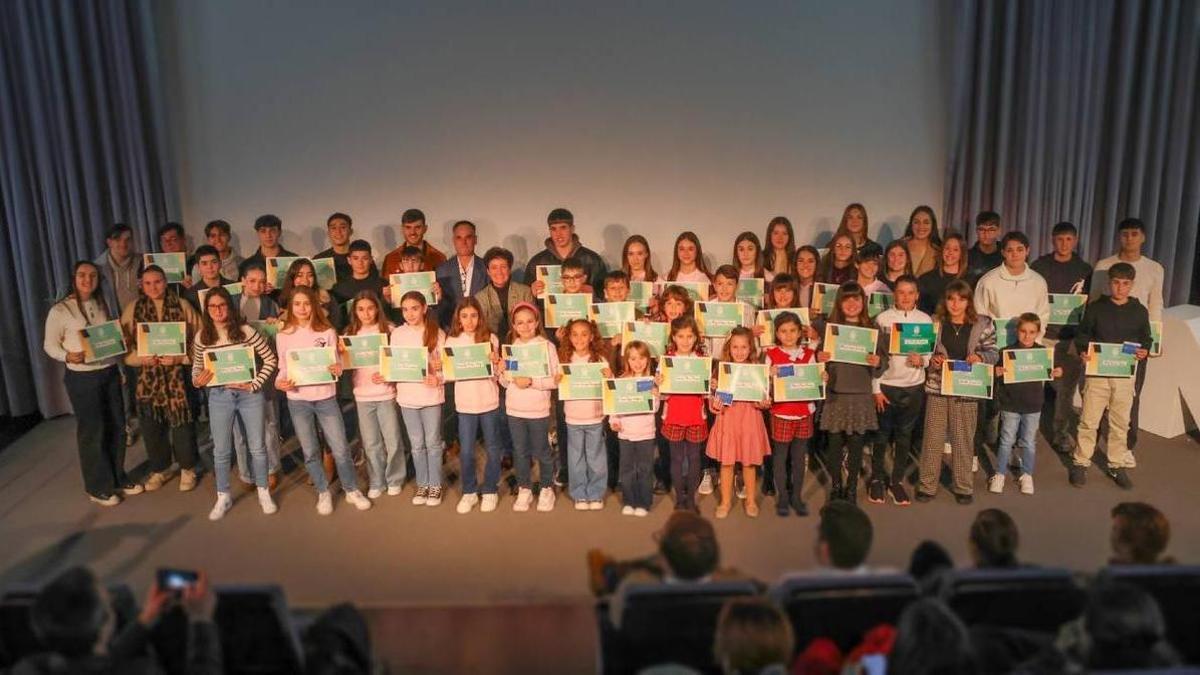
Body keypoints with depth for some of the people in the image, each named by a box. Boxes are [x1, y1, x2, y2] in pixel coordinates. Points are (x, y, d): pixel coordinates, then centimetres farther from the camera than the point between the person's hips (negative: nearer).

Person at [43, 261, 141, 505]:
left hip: (110, 373, 5)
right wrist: (67, 356, -24)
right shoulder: (60, 310, -9)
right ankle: (98, 487, 16)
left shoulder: (102, 305, 7)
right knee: (92, 431, 3)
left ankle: (118, 478, 28)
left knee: (117, 427, 11)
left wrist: (123, 341, -3)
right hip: (82, 378, -5)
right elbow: (50, 345, -6)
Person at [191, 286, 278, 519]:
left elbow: (271, 360, -6)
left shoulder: (245, 331, -9)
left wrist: (255, 384, -12)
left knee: (257, 447, 9)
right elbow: (196, 370, 10)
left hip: (249, 395, -2)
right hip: (219, 397, 2)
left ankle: (264, 493, 25)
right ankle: (223, 497, 24)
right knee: (221, 450, 9)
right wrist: (197, 381, -12)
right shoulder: (202, 337, -1)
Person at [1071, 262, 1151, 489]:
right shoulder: (1095, 308, -1)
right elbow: (1082, 335, 2)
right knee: (1089, 420, 2)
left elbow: (1145, 339, 13)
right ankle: (1081, 462, 14)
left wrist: (1144, 352, -8)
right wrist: (1082, 353, -17)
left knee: (1120, 423, 11)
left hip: (1125, 375, 2)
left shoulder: (1139, 312, 5)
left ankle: (1117, 465, 24)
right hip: (1096, 372, -2)